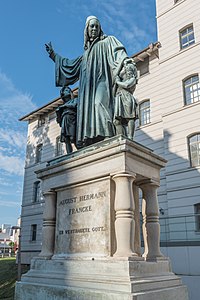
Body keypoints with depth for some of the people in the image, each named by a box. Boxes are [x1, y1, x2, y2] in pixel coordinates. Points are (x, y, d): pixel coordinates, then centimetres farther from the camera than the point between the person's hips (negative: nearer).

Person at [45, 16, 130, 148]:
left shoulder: (108, 41, 17)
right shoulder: (86, 53, 32)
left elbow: (120, 52, -3)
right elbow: (70, 65, 42)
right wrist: (54, 55, 47)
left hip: (101, 81, -6)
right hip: (87, 86, 6)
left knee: (99, 103, -31)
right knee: (86, 110, -9)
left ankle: (109, 137, -44)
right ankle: (88, 145, -17)